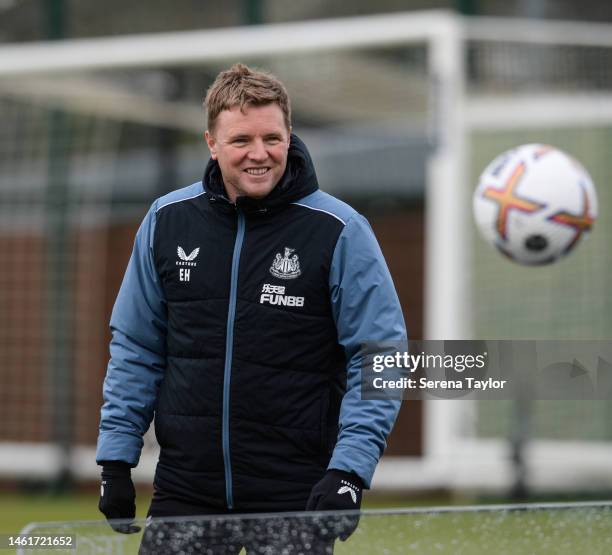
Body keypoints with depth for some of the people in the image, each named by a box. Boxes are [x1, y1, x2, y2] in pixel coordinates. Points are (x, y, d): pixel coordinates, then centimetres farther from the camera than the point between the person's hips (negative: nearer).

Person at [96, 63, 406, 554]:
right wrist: (116, 459, 5)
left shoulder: (340, 231, -6)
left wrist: (349, 471, -17)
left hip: (298, 495, -3)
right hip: (184, 491, 3)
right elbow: (135, 348, 11)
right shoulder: (166, 222, 4)